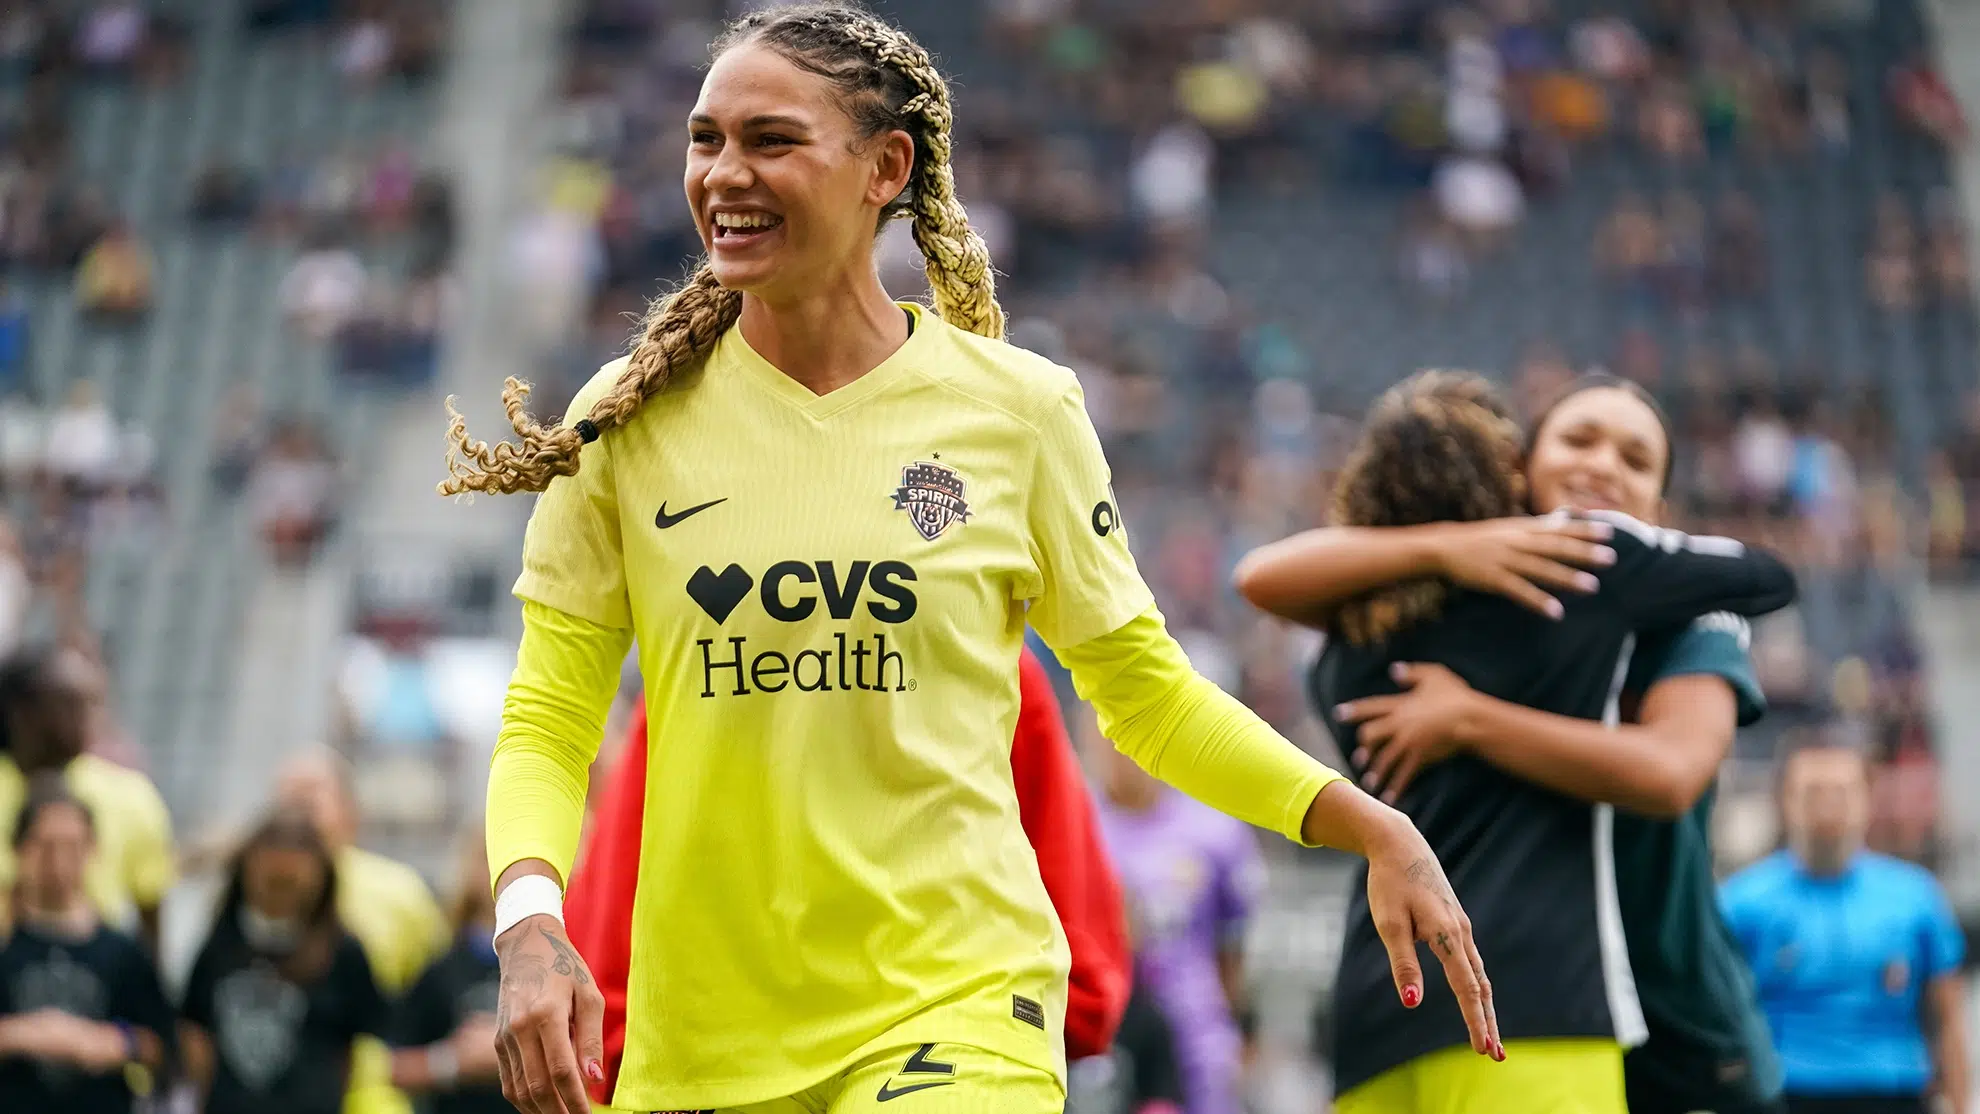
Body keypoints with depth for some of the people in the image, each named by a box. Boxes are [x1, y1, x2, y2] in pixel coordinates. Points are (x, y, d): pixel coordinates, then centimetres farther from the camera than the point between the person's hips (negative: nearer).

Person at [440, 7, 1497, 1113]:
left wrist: (1372, 827, 0)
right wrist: (530, 927, -16)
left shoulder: (1020, 408, 0)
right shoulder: (629, 421, 1)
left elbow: (1148, 692, 11)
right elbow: (548, 724, 3)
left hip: (955, 1002, -2)